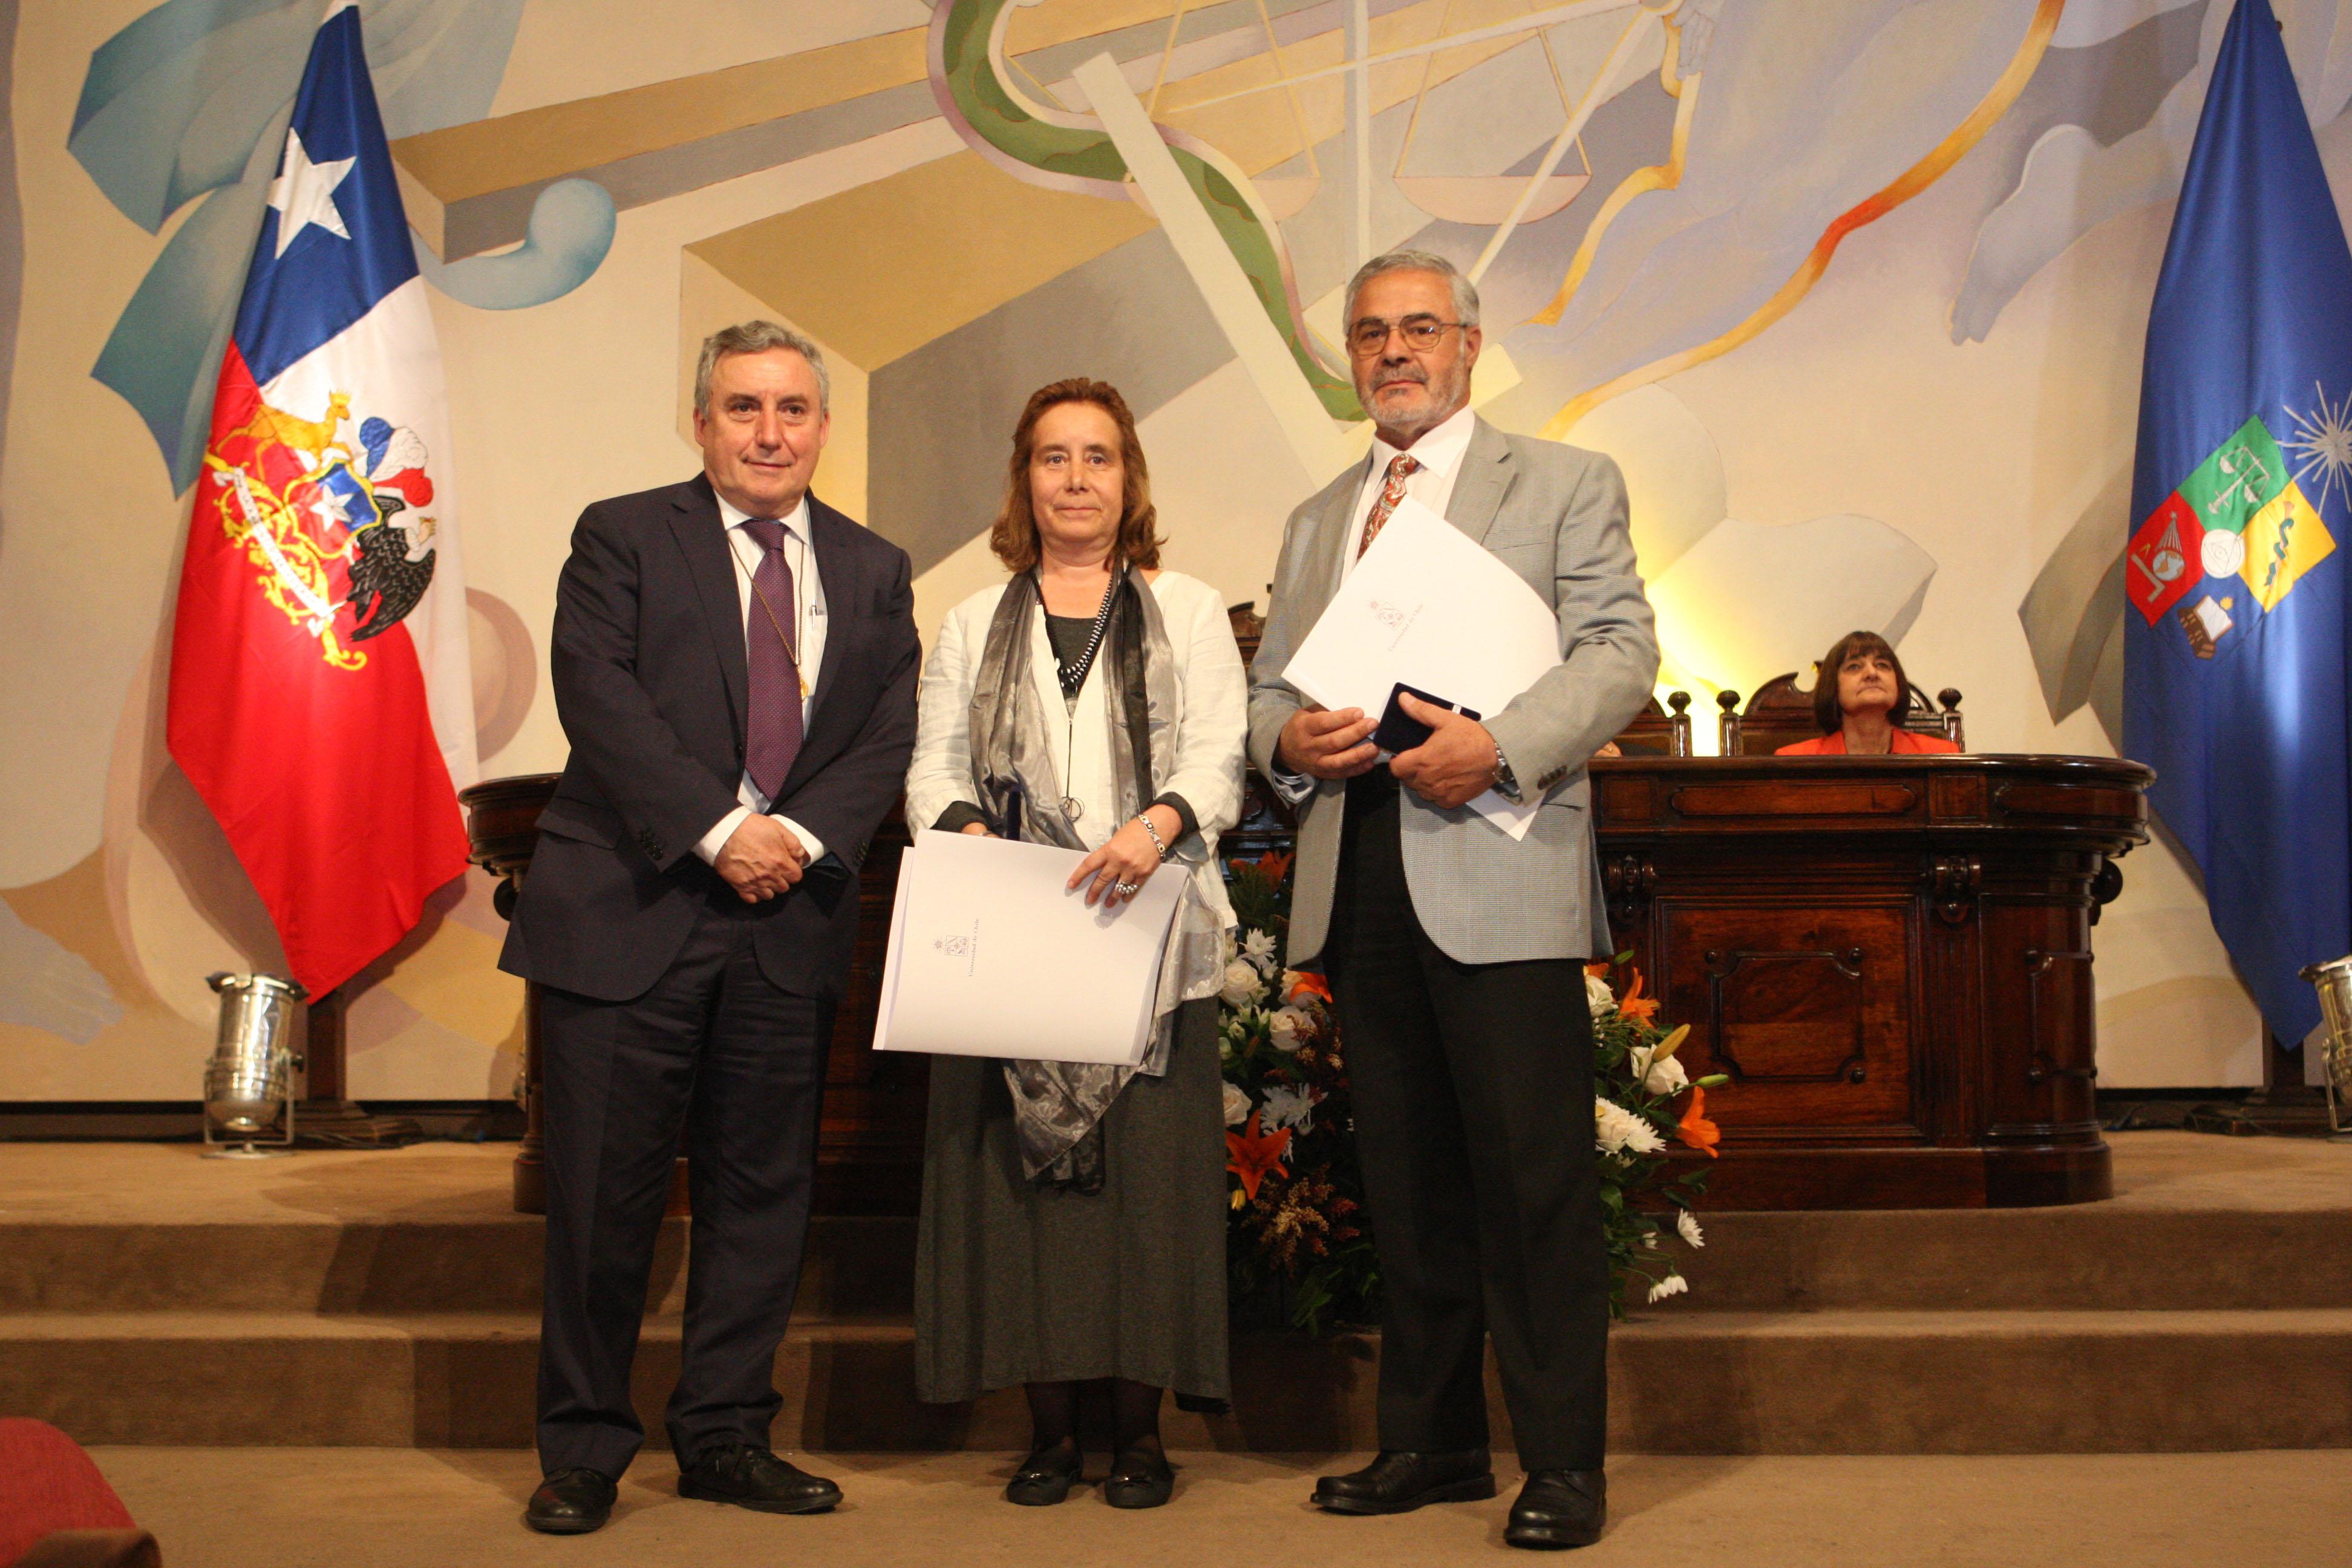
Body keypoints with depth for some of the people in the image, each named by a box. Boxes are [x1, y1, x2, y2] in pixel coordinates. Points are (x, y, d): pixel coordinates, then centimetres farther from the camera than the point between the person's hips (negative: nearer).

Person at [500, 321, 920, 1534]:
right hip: (628, 911, -3)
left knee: (762, 1186, 7)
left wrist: (804, 835, -10)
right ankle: (583, 1450, 12)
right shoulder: (622, 538, 4)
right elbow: (600, 697, -8)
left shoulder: (873, 570, 15)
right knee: (604, 1192, -1)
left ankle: (725, 1436, 20)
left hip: (790, 918, 4)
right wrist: (719, 829, -16)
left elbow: (889, 735, 7)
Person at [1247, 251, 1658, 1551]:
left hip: (1500, 873, -5)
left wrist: (1502, 742, -18)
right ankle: (1433, 1440, 20)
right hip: (1360, 887, 5)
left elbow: (1620, 651, -3)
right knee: (1406, 1178, 10)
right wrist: (1292, 737, -3)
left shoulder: (1566, 484, 7)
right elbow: (1266, 688, 21)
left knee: (1534, 1177, -5)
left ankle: (1563, 1462, 5)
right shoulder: (1315, 521, 22)